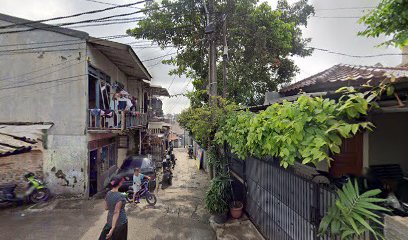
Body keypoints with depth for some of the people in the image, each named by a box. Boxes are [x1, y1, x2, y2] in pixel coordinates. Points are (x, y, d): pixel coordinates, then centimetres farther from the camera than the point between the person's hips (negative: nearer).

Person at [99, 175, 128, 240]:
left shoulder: (108, 193, -4)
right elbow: (116, 212, -24)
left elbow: (106, 208, 7)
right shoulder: (120, 196, -24)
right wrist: (112, 229, -22)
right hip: (120, 222, -6)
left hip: (110, 221, 6)